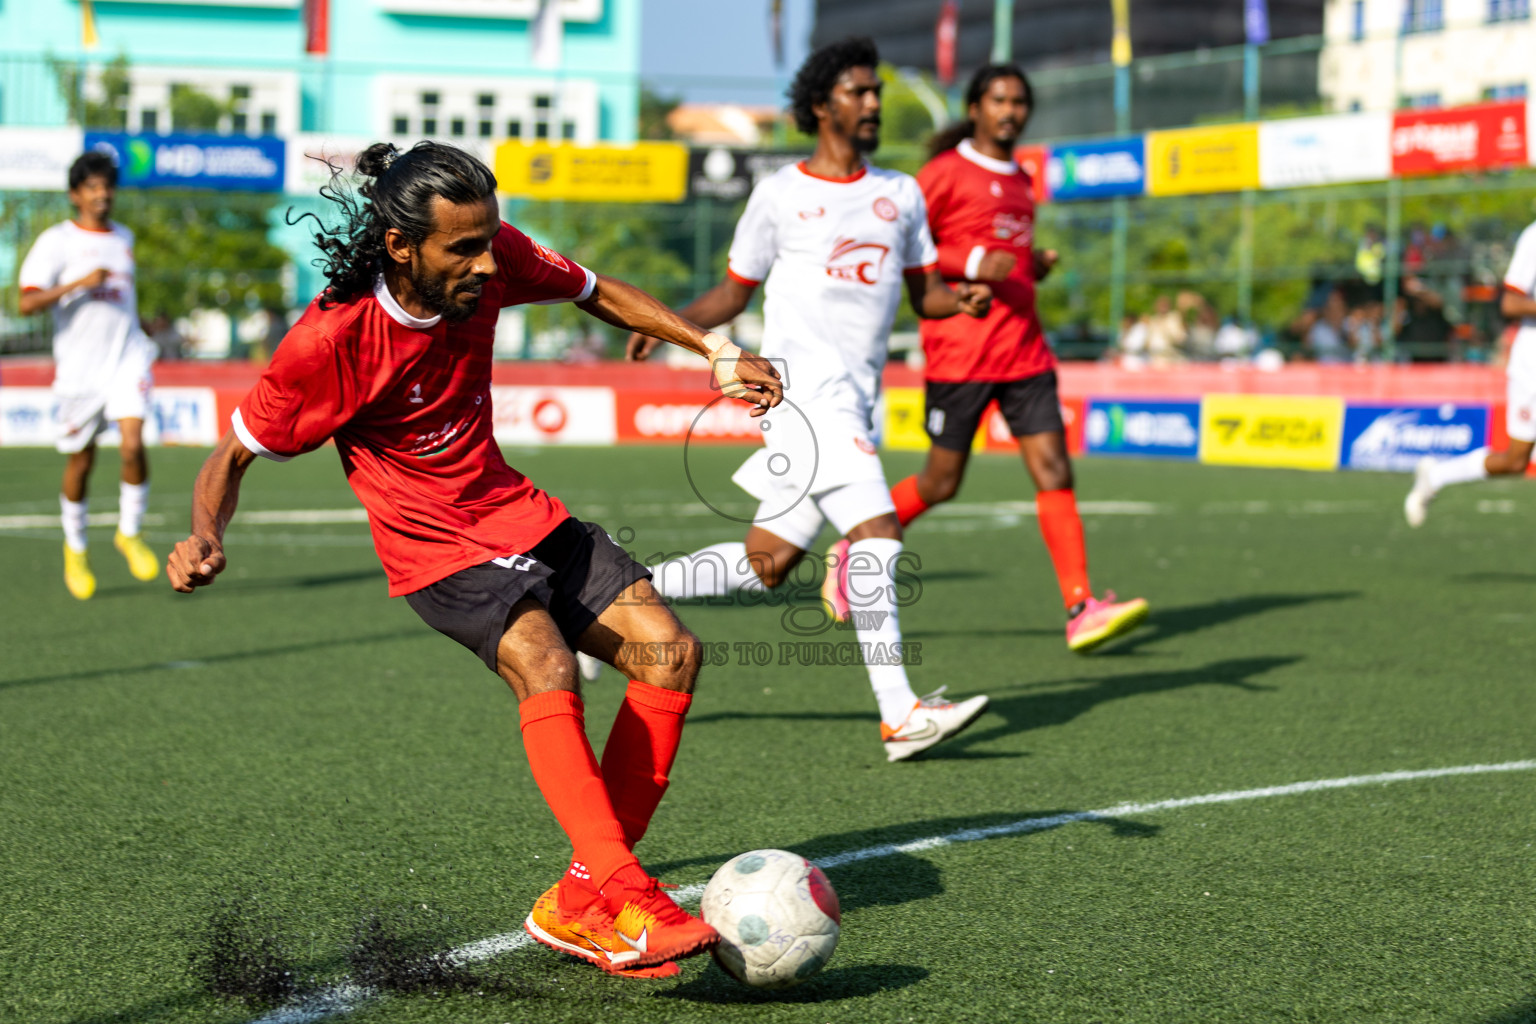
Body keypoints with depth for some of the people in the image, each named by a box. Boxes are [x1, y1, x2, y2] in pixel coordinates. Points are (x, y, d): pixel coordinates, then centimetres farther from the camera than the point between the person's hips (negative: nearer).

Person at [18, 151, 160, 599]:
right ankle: (75, 549, 29)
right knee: (80, 462, 7)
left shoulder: (124, 238, 12)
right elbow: (27, 303, -15)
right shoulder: (56, 241, -5)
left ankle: (129, 533, 2)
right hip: (79, 366, -2)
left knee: (132, 443, -19)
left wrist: (141, 324, 23)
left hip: (126, 358, 2)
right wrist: (79, 283, -23)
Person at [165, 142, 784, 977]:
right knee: (545, 665, -32)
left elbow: (595, 293, 10)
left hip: (520, 516, 7)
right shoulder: (330, 341, -24)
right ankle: (627, 902, -35)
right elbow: (233, 456, -11)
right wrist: (204, 538, -31)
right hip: (436, 549, -6)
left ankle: (582, 902, -4)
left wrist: (717, 353, 5)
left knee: (670, 651, -6)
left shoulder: (494, 260, -10)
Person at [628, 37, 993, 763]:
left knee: (764, 565, 4)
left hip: (857, 401, 6)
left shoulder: (901, 194, 17)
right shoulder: (780, 195, 3)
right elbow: (734, 293, 10)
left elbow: (924, 292, 19)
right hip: (803, 386, -6)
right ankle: (899, 716, -23)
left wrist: (961, 299, -4)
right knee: (876, 532, -21)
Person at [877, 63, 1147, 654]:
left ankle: (1080, 609, -11)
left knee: (1054, 472, -6)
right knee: (942, 482, 3)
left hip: (1024, 350, 6)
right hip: (960, 352, -6)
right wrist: (973, 264, -19)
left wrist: (1035, 266, 9)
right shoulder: (946, 172, -5)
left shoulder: (1021, 182, 18)